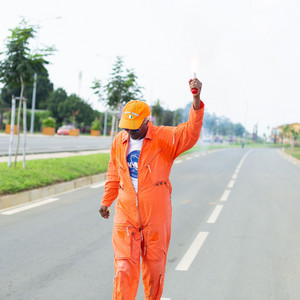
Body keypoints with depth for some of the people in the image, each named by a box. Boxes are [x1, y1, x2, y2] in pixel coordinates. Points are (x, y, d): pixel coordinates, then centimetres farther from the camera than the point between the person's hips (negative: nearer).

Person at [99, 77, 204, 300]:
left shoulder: (164, 138, -7)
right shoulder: (118, 142, 5)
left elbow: (190, 133, -26)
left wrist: (196, 100, -38)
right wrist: (106, 202, 18)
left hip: (156, 215, -2)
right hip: (126, 214, 2)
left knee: (155, 266, 12)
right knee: (124, 267, -4)